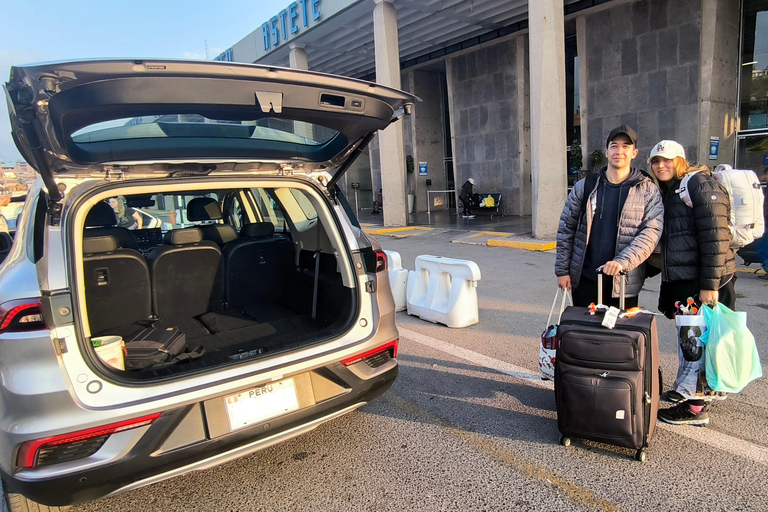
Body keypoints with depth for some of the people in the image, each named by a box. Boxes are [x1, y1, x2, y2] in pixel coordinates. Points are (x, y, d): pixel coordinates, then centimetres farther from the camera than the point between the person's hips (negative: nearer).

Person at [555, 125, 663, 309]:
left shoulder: (648, 191, 1)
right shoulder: (585, 186, 4)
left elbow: (650, 233, -8)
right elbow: (566, 229, 5)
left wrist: (622, 262, -24)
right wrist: (562, 270, 1)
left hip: (624, 283, -1)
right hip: (584, 280, 1)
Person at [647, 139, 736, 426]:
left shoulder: (700, 183, -10)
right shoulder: (669, 192, 17)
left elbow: (715, 237, -18)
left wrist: (710, 285, -21)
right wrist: (668, 289, 18)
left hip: (701, 283, -8)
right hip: (680, 280, 8)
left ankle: (696, 409, 13)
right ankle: (693, 388, 35)